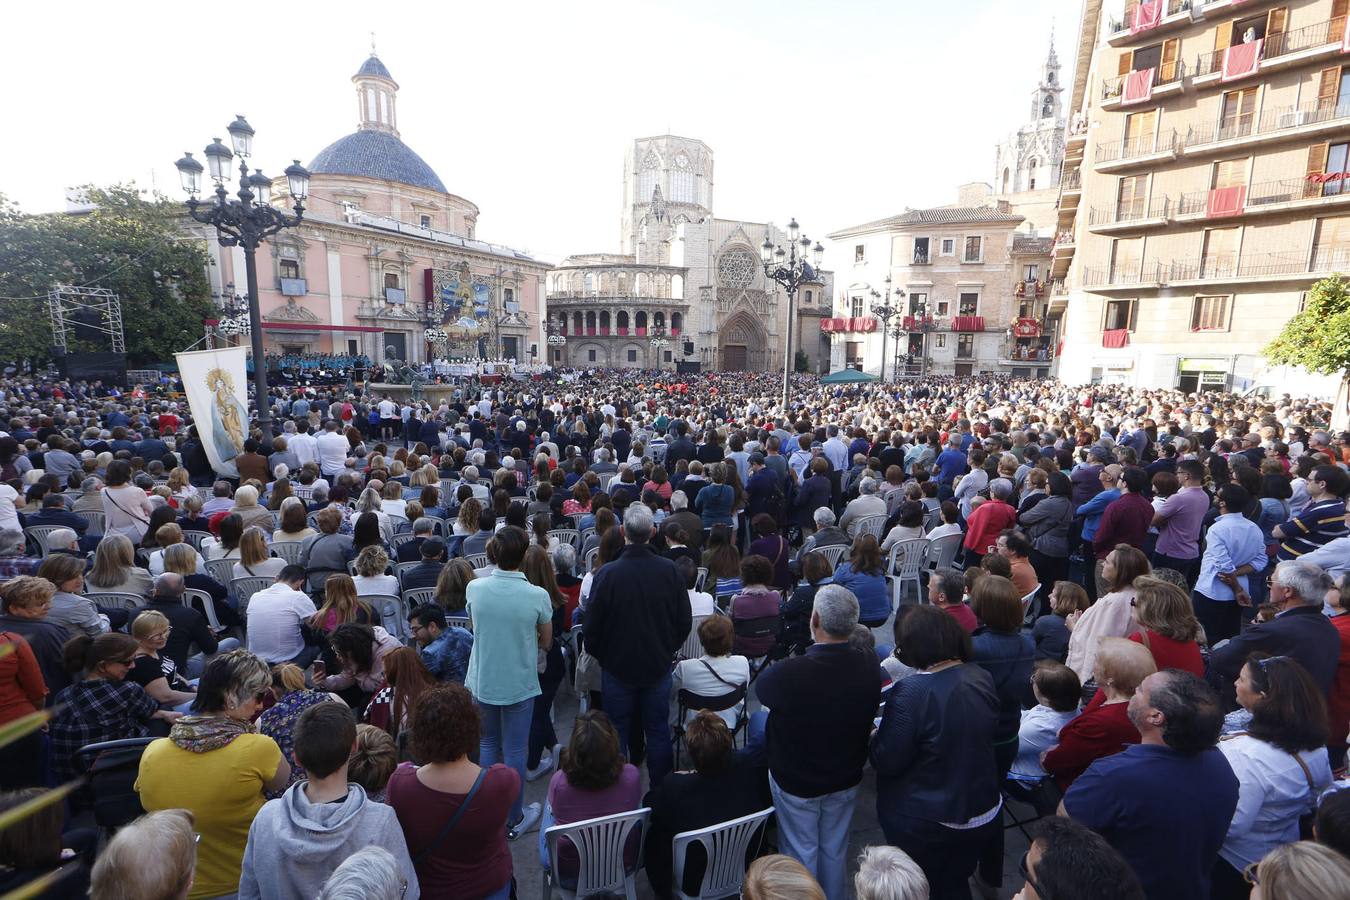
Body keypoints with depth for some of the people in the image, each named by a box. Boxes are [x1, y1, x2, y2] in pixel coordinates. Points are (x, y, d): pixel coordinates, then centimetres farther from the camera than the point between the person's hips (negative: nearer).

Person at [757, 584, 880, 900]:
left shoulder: (788, 673, -37)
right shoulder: (870, 669, -23)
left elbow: (760, 688, -13)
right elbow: (868, 718, -3)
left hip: (795, 782, -3)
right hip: (846, 779, 4)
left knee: (801, 851, 20)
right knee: (835, 849, 26)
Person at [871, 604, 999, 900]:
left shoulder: (911, 691, -30)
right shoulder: (982, 678, -8)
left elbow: (887, 762, -23)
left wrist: (874, 737, -3)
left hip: (924, 822, -5)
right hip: (983, 814, 6)